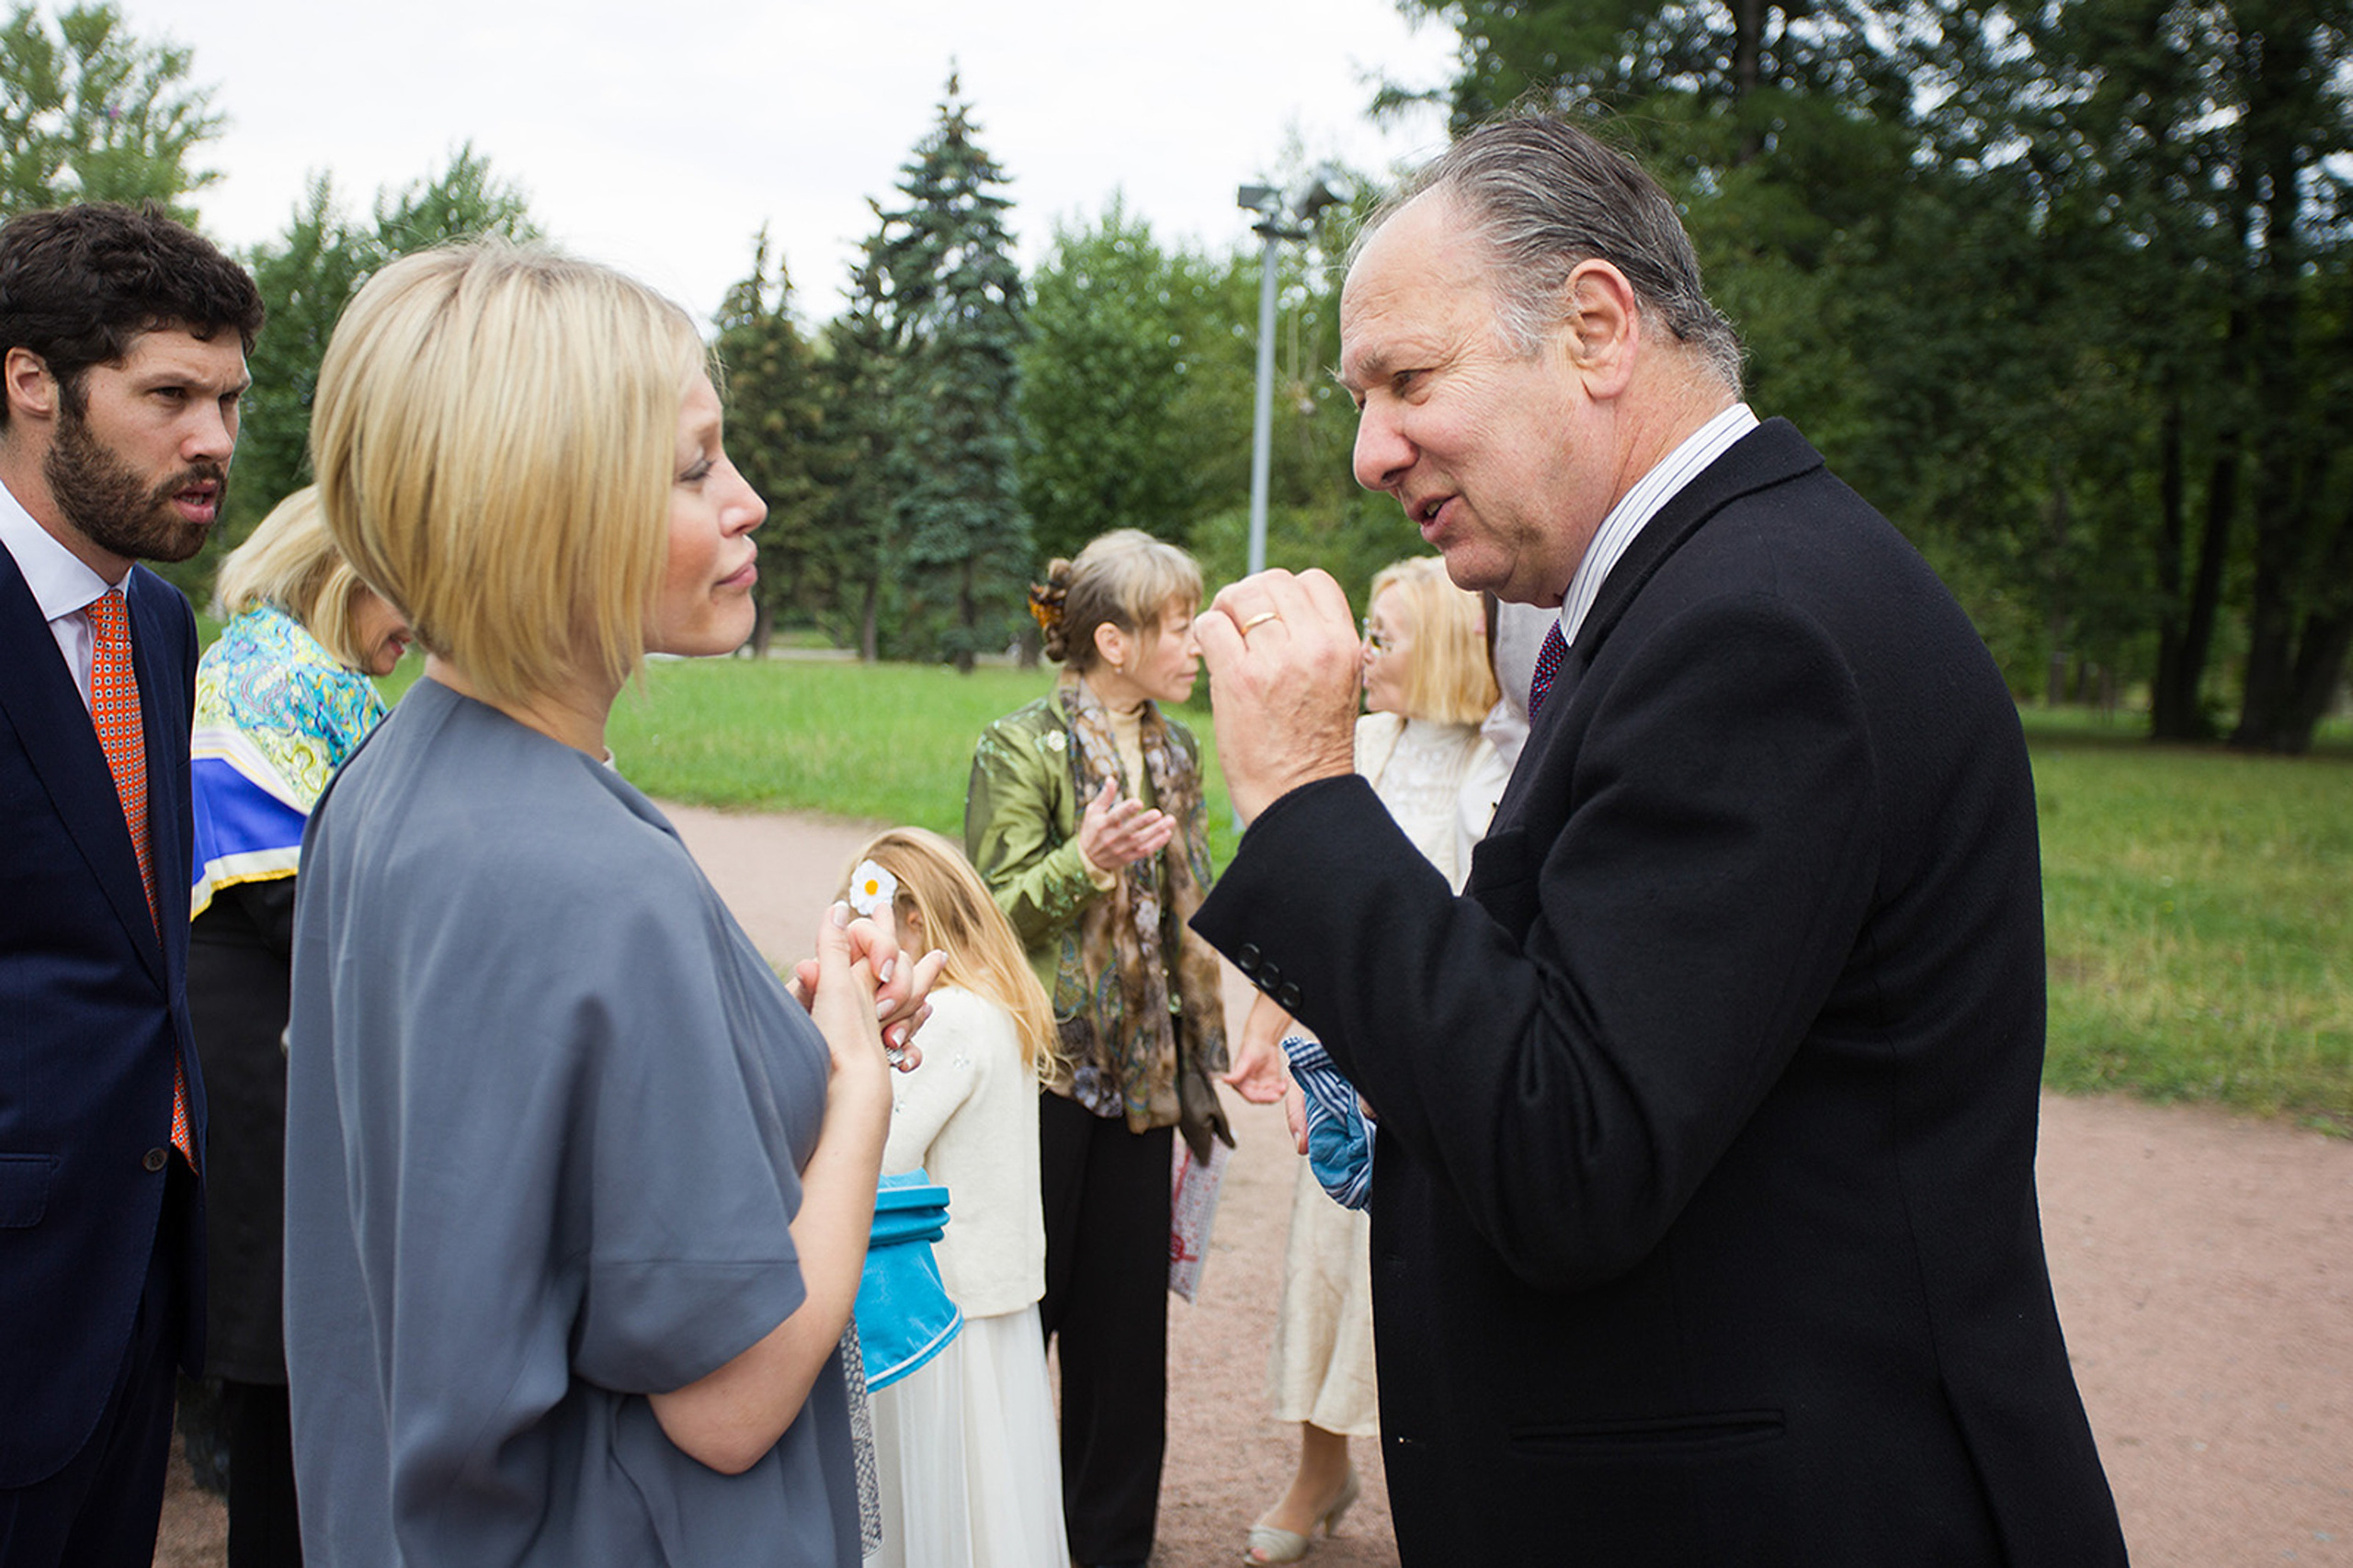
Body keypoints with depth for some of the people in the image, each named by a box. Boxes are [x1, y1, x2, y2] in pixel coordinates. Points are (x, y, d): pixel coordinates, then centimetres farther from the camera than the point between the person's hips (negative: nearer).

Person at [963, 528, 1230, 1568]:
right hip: (1044, 1065, -6)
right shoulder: (1021, 749, -9)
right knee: (1023, 1302, 2)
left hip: (1140, 1070, 6)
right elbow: (991, 912, -11)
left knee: (1126, 1315, 10)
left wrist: (1204, 1042, 17)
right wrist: (1084, 863, -28)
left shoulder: (1176, 751, 11)